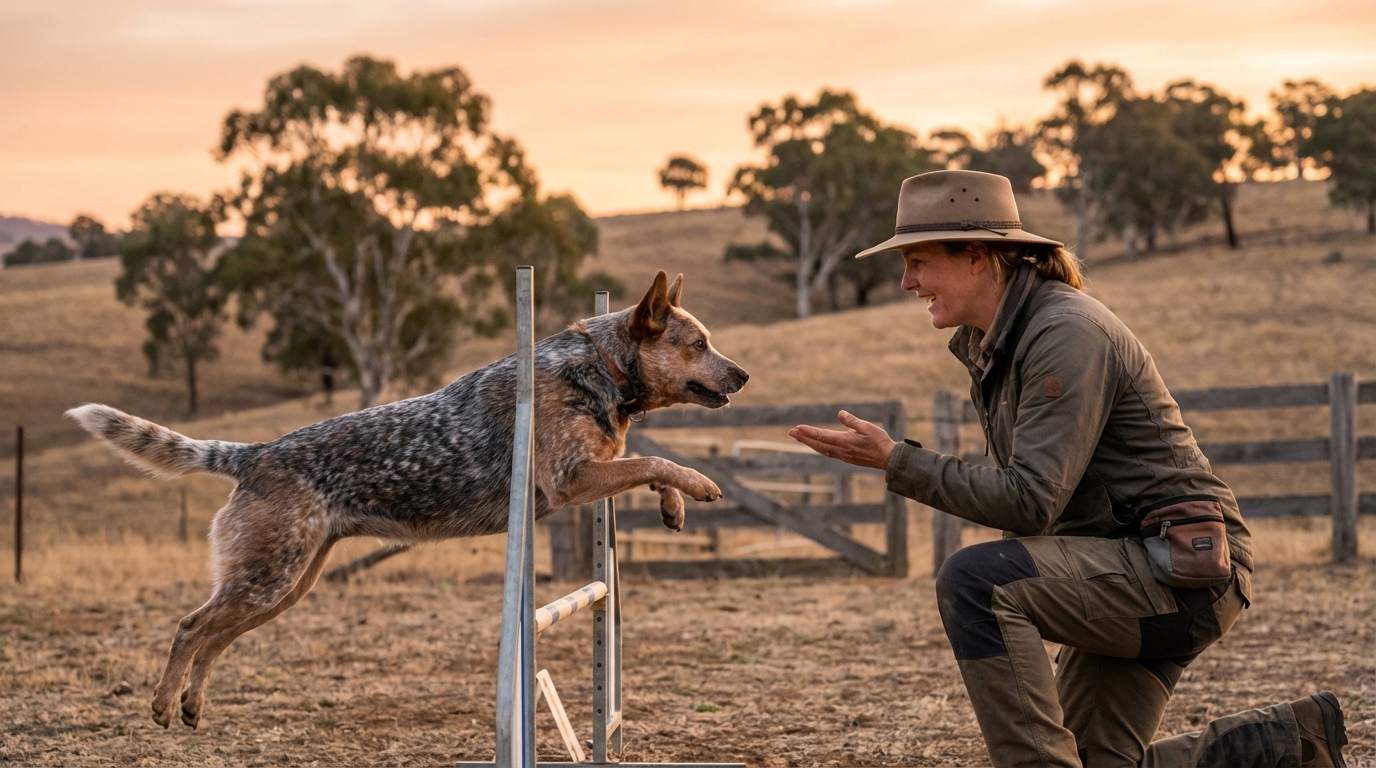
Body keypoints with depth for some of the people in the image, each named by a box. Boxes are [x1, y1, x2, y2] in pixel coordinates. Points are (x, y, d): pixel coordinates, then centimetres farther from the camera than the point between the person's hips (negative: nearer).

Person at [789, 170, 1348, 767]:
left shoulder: (1066, 334, -20)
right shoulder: (989, 344, 11)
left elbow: (1031, 500, -26)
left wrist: (896, 462, -23)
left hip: (1182, 570, -10)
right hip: (1126, 572, 10)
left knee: (973, 580, -28)